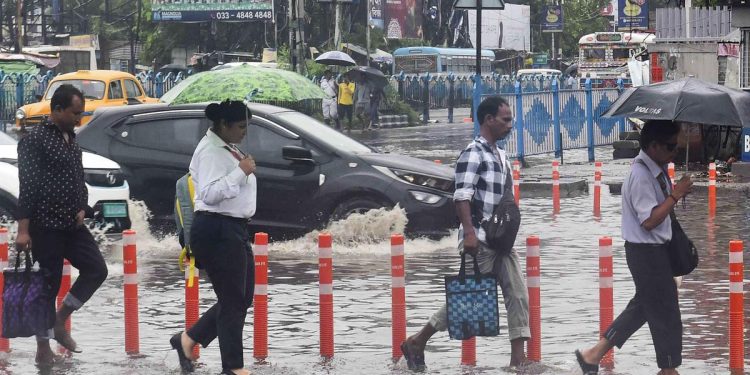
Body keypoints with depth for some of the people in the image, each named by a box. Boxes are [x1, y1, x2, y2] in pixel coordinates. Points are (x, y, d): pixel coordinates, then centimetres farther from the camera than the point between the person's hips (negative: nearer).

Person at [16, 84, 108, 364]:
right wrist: (23, 230, -20)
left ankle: (60, 321, 16)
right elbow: (27, 186, -16)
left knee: (97, 269, 1)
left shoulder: (72, 139, 13)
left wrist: (82, 209, 6)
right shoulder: (34, 140, -11)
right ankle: (43, 348, 9)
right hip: (46, 226, -7)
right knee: (48, 285, -2)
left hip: (73, 225, 7)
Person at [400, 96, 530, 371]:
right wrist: (469, 232, -27)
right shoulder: (474, 154, -12)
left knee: (517, 294, 1)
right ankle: (416, 343, 11)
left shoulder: (500, 155, 16)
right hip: (480, 240, -9)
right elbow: (461, 196, -20)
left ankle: (518, 357, 2)